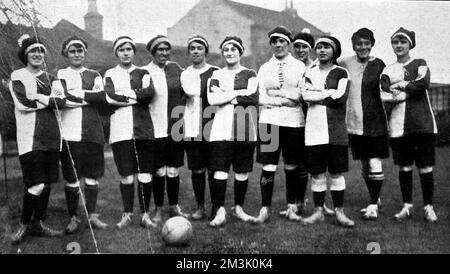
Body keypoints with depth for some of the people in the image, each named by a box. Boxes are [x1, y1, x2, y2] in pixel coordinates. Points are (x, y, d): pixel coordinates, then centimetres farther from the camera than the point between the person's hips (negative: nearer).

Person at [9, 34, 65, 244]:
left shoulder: (51, 79, 17)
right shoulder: (17, 76, 5)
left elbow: (61, 102, 0)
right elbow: (23, 103, -12)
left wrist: (38, 97, -11)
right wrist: (50, 99, -4)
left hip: (51, 136, 5)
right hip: (30, 137, -5)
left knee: (47, 183, 6)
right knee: (36, 185, -10)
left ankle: (38, 224, 19)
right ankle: (24, 225, 10)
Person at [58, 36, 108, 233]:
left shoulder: (94, 75, 14)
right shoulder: (60, 74, 8)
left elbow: (102, 96, -4)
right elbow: (61, 97, -10)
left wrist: (76, 94, -9)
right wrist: (89, 96, -10)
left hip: (91, 131, 2)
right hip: (69, 132, -2)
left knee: (92, 175, 5)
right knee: (71, 178, 0)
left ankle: (92, 215, 15)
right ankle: (73, 218, 10)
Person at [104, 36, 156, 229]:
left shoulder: (143, 73, 15)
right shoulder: (110, 74, 13)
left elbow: (149, 93, -6)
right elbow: (110, 98, -6)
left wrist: (124, 94, -7)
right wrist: (136, 97, -4)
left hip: (143, 129, 1)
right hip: (120, 131, -1)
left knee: (145, 175, -2)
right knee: (126, 176, -2)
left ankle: (145, 215, 9)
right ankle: (127, 215, 12)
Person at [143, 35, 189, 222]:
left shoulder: (176, 68, 9)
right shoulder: (145, 72, -4)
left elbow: (185, 91, 18)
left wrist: (180, 108, 8)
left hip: (175, 127, 3)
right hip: (156, 128, -3)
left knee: (173, 170, 9)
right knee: (159, 171, 1)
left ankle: (174, 207, 21)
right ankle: (158, 210, 14)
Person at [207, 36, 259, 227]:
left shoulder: (250, 74, 10)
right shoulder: (216, 75, 14)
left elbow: (253, 98, -8)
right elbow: (212, 99, -4)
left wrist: (225, 95, -6)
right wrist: (239, 93, -6)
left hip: (245, 128, 0)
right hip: (221, 128, 0)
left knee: (242, 171, 5)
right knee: (220, 170, -8)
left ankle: (238, 208, 20)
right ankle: (220, 211, -3)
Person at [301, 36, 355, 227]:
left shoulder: (341, 73, 6)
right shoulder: (310, 73, 13)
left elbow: (341, 98, -10)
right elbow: (305, 95, -5)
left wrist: (316, 94, -5)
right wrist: (329, 93, -7)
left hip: (336, 129, -1)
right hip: (314, 128, 2)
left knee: (337, 172, 2)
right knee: (317, 173, 4)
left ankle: (339, 212, 10)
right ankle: (318, 211, 12)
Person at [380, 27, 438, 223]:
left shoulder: (419, 64, 9)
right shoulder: (388, 70, 13)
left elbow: (424, 82, -13)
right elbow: (384, 96, -3)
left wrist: (400, 86, -6)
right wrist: (410, 90, -12)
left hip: (423, 123, -2)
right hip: (398, 124, 2)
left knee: (425, 167, 0)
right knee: (404, 167, 6)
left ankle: (429, 207, 10)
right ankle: (407, 206, 16)